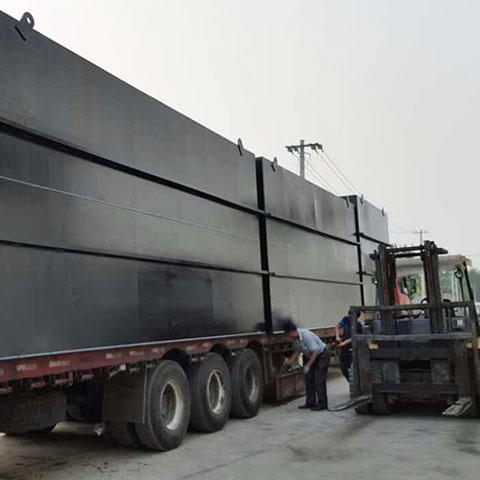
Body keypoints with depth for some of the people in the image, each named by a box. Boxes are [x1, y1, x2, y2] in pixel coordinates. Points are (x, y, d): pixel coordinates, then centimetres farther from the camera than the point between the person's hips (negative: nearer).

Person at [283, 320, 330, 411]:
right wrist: (290, 361, -3)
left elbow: (315, 352, -29)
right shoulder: (295, 338, -9)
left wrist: (308, 366, -28)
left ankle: (322, 404, -7)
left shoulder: (306, 335, -33)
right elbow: (298, 350, 7)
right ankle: (310, 402, 15)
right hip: (309, 356, 8)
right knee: (309, 379, 7)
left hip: (321, 355, -8)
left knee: (319, 379, -11)